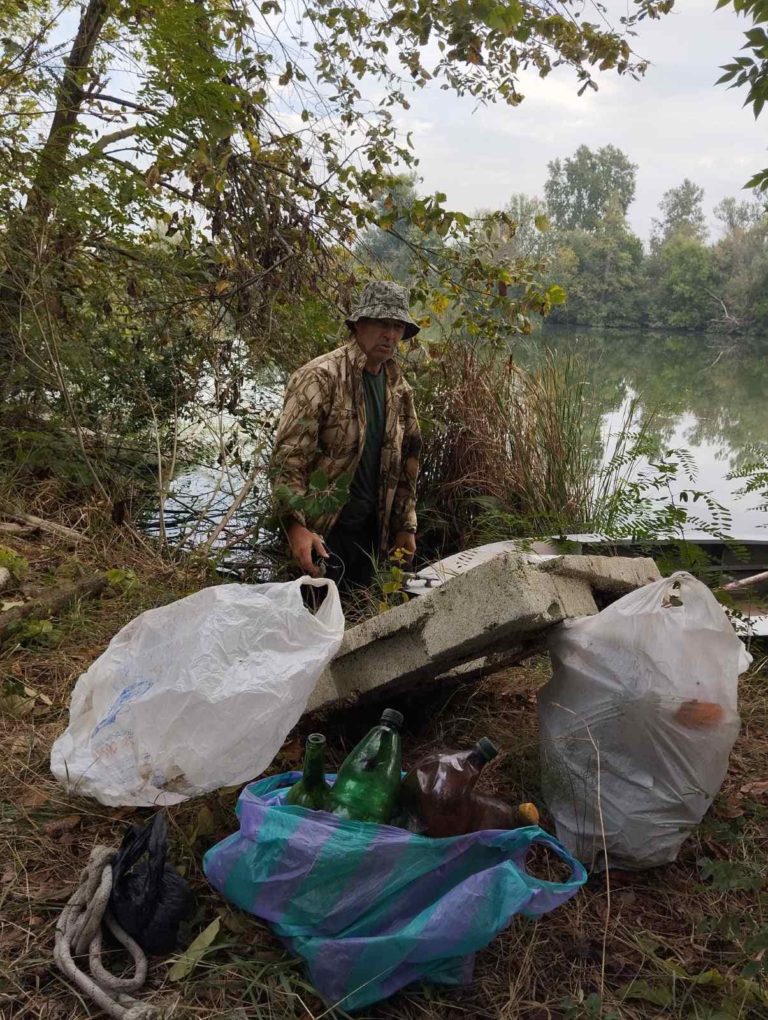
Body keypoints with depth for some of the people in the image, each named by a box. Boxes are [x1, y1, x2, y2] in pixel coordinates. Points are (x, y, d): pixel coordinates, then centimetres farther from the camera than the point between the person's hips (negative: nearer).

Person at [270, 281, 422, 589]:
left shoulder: (399, 388, 9)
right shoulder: (320, 377, -13)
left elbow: (405, 461, 17)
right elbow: (288, 457, -19)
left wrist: (405, 527, 15)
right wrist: (296, 524, -28)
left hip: (370, 528, 7)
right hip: (320, 530, -7)